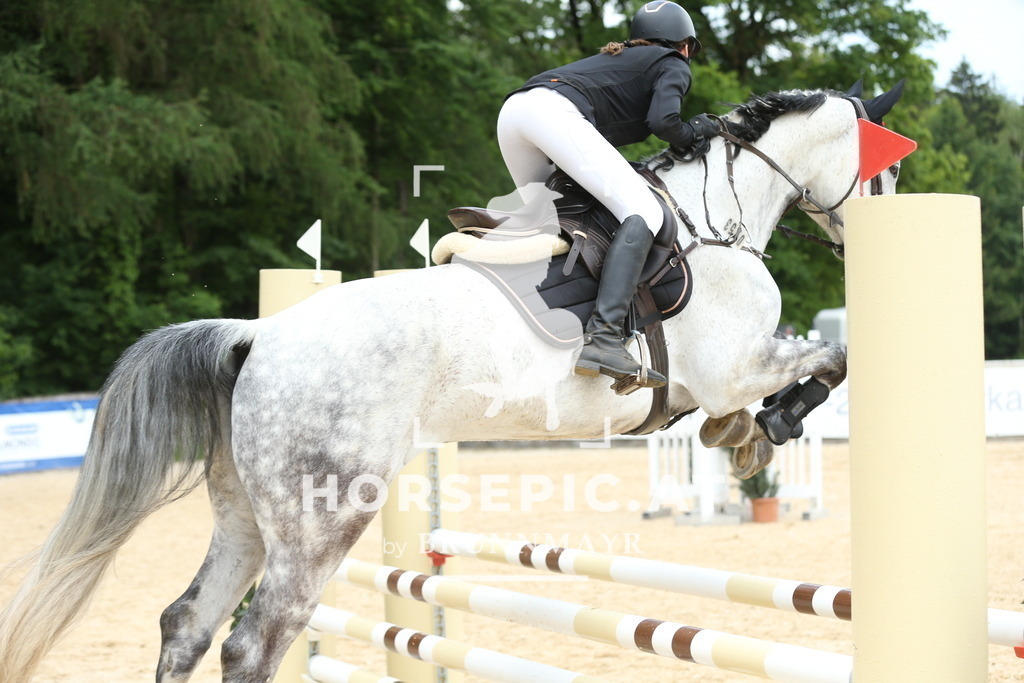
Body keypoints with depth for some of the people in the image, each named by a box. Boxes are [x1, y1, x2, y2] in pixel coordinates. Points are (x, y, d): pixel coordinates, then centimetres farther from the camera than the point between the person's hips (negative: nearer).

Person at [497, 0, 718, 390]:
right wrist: (691, 134, 16)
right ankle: (603, 340, -32)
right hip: (555, 110, -8)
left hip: (513, 109, 9)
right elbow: (662, 120, -3)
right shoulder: (674, 67, 17)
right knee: (643, 214, -14)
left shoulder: (618, 57, 38)